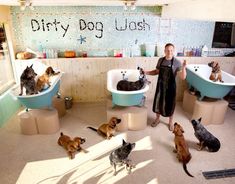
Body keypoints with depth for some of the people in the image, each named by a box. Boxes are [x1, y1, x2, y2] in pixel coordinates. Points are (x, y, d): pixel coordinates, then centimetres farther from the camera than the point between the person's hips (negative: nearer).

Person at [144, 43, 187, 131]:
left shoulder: (177, 62, -14)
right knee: (157, 103, 15)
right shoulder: (160, 60, -2)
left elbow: (183, 77, -17)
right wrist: (146, 72, -1)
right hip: (160, 86, 4)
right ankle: (157, 119, 39)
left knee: (170, 104, 11)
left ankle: (170, 122, 34)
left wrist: (183, 68, -34)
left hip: (170, 87, -3)